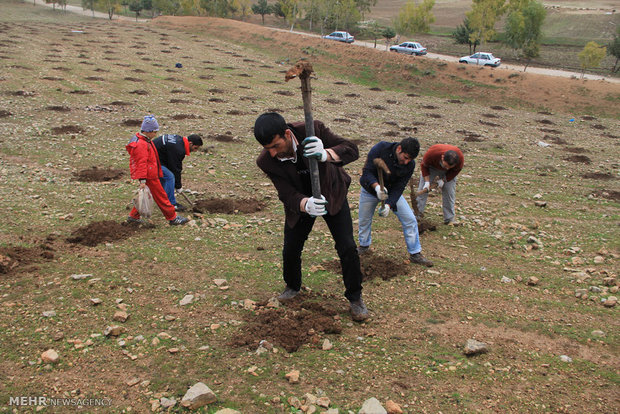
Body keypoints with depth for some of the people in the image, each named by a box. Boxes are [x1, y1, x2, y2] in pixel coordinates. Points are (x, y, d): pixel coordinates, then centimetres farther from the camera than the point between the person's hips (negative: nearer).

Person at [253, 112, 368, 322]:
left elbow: (351, 149, -32)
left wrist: (326, 154, -54)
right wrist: (306, 204, -54)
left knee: (347, 248, -9)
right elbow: (288, 194, -30)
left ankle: (355, 297, 12)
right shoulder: (266, 161, -27)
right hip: (300, 203, 2)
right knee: (290, 250, 5)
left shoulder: (312, 130, -32)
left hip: (331, 194, -1)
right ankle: (293, 287, 37)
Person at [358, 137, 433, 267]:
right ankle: (364, 246, 36)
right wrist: (377, 186, -47)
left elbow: (399, 188, -19)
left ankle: (415, 254, 9)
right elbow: (367, 172, -29)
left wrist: (389, 204, -34)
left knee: (410, 220, -5)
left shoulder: (410, 164, -21)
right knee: (364, 221, 6)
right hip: (370, 189, -2)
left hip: (392, 192, 2)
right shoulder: (381, 148, -29)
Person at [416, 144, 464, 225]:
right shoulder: (431, 153, -42)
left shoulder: (460, 159, -36)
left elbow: (455, 171, -12)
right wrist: (427, 181, -26)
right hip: (431, 167, -1)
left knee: (449, 193, -7)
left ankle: (449, 220, 3)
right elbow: (424, 166, -20)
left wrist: (443, 180, -18)